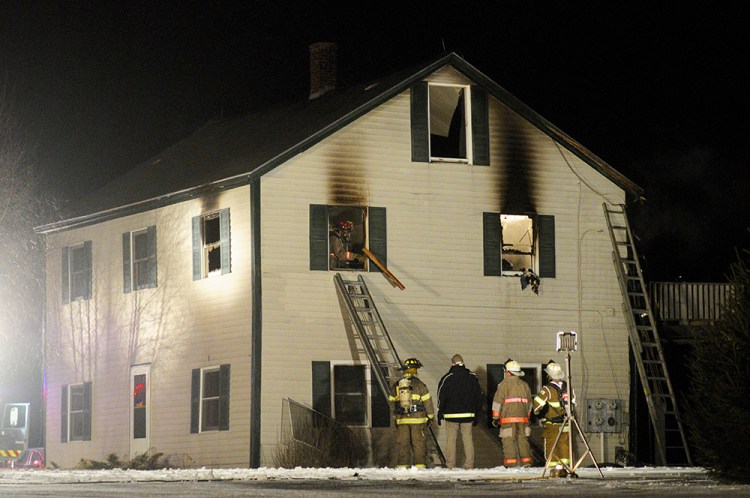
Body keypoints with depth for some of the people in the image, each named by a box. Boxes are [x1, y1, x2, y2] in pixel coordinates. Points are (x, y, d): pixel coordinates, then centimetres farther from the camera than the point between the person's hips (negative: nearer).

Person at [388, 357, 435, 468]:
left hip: (401, 419, 3)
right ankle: (420, 464, -2)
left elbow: (392, 401, 11)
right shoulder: (419, 384, -5)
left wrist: (395, 417, 20)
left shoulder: (396, 386, 7)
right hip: (417, 419, -3)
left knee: (403, 443, 6)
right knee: (419, 443, 2)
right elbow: (427, 401, -2)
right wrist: (430, 416, 9)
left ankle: (402, 465, 5)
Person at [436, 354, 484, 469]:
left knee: (451, 440, 1)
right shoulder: (472, 377, 8)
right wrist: (477, 414, 17)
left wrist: (440, 414, 4)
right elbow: (479, 396, 12)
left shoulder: (447, 378, -4)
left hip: (451, 414, -3)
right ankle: (469, 465, 2)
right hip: (468, 414, 3)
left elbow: (441, 398, -4)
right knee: (468, 440, 5)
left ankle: (450, 466, -1)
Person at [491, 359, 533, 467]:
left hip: (508, 418, -5)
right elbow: (529, 403, 22)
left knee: (509, 440, -4)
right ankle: (526, 461, 9)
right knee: (523, 439, 11)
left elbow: (497, 401, -5)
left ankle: (511, 463, -9)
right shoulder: (525, 385, 14)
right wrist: (527, 416, 31)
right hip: (523, 418, 5)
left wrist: (495, 417, 2)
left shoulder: (504, 384, -4)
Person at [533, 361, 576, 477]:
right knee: (564, 444, 12)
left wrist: (537, 412, -1)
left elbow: (538, 402, -20)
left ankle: (556, 468, -3)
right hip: (565, 422, 6)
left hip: (552, 423, -6)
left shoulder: (548, 389, -15)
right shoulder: (567, 387, 5)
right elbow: (573, 401, 16)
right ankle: (565, 466, 12)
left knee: (551, 445, 1)